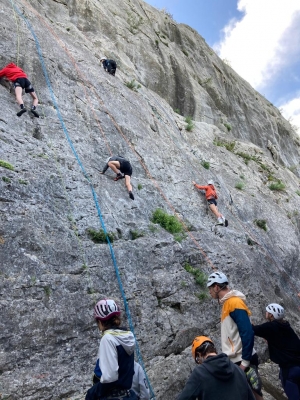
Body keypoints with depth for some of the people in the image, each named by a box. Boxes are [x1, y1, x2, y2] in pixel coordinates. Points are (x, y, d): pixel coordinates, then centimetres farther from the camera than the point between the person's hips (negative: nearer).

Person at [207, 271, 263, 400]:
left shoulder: (234, 302, -18)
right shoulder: (227, 303, 10)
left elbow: (248, 333, -23)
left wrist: (245, 362, -21)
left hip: (242, 361, -9)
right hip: (234, 361, 9)